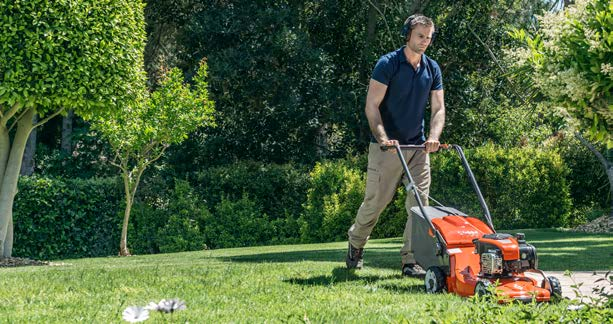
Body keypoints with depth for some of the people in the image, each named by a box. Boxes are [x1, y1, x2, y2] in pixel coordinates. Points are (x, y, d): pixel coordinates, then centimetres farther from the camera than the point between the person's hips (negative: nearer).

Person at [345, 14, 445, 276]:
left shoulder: (432, 69, 7)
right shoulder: (388, 64, -9)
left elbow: (438, 108, 5)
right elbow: (372, 106, -13)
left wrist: (433, 137, -13)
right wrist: (383, 138, -24)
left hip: (418, 146, 5)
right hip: (387, 146, -5)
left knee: (419, 203, -5)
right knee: (376, 200, 1)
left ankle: (411, 261, -2)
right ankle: (356, 243, 27)